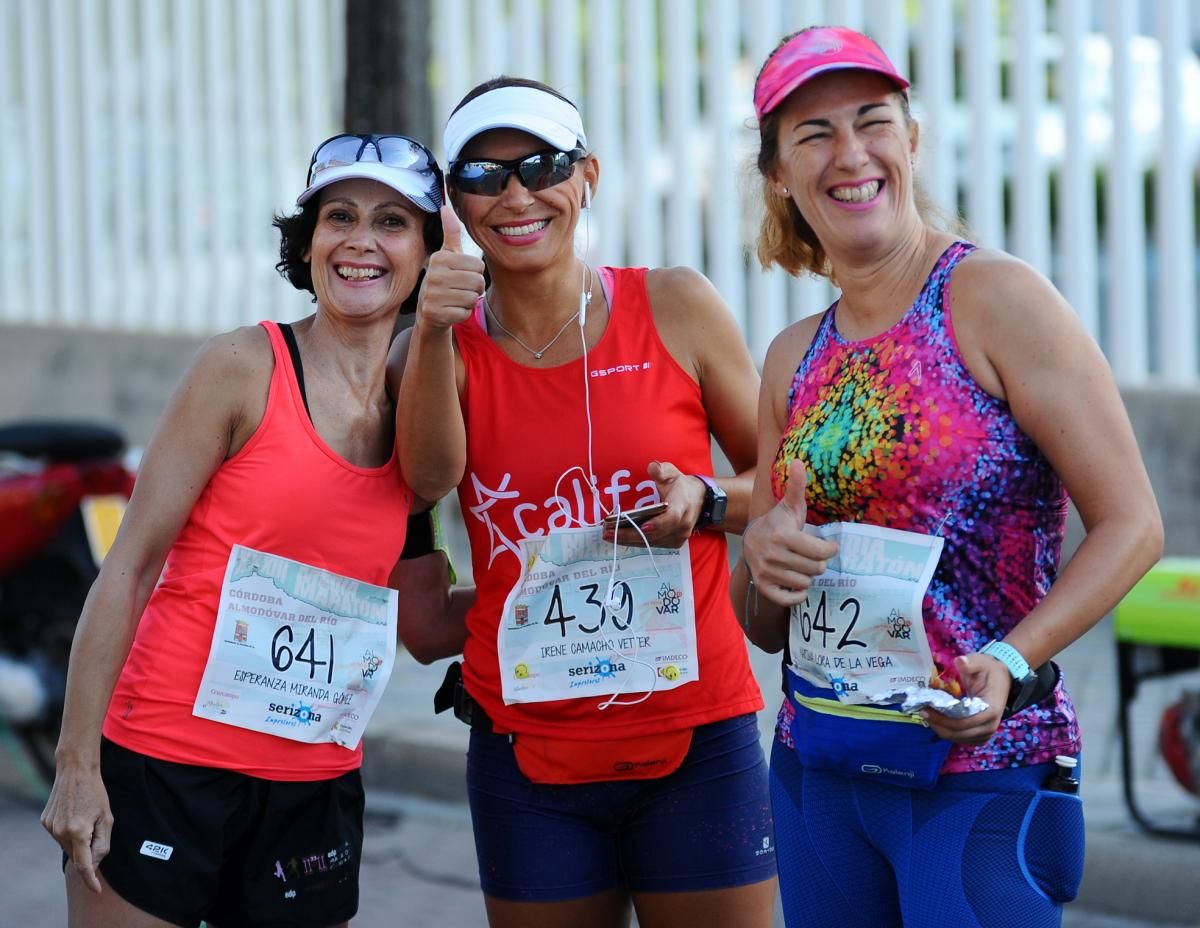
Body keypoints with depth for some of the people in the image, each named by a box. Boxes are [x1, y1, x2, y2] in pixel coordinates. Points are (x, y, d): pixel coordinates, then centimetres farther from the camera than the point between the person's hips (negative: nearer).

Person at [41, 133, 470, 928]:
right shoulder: (247, 368, -7)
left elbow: (429, 626, 13)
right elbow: (131, 566, -8)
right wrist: (77, 763, -12)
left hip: (313, 789, 5)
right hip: (166, 764, -5)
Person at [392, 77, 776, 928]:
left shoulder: (674, 307, -1)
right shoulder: (444, 343, 3)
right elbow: (431, 476, -17)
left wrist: (707, 502, -13)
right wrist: (433, 332, -31)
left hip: (696, 738, -1)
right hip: (527, 753, 1)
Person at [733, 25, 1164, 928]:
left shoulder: (994, 298, -8)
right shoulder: (795, 360, 9)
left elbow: (1132, 523, -12)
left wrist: (1010, 661, -23)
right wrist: (762, 557, -6)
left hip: (981, 774, -6)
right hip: (818, 767, 6)